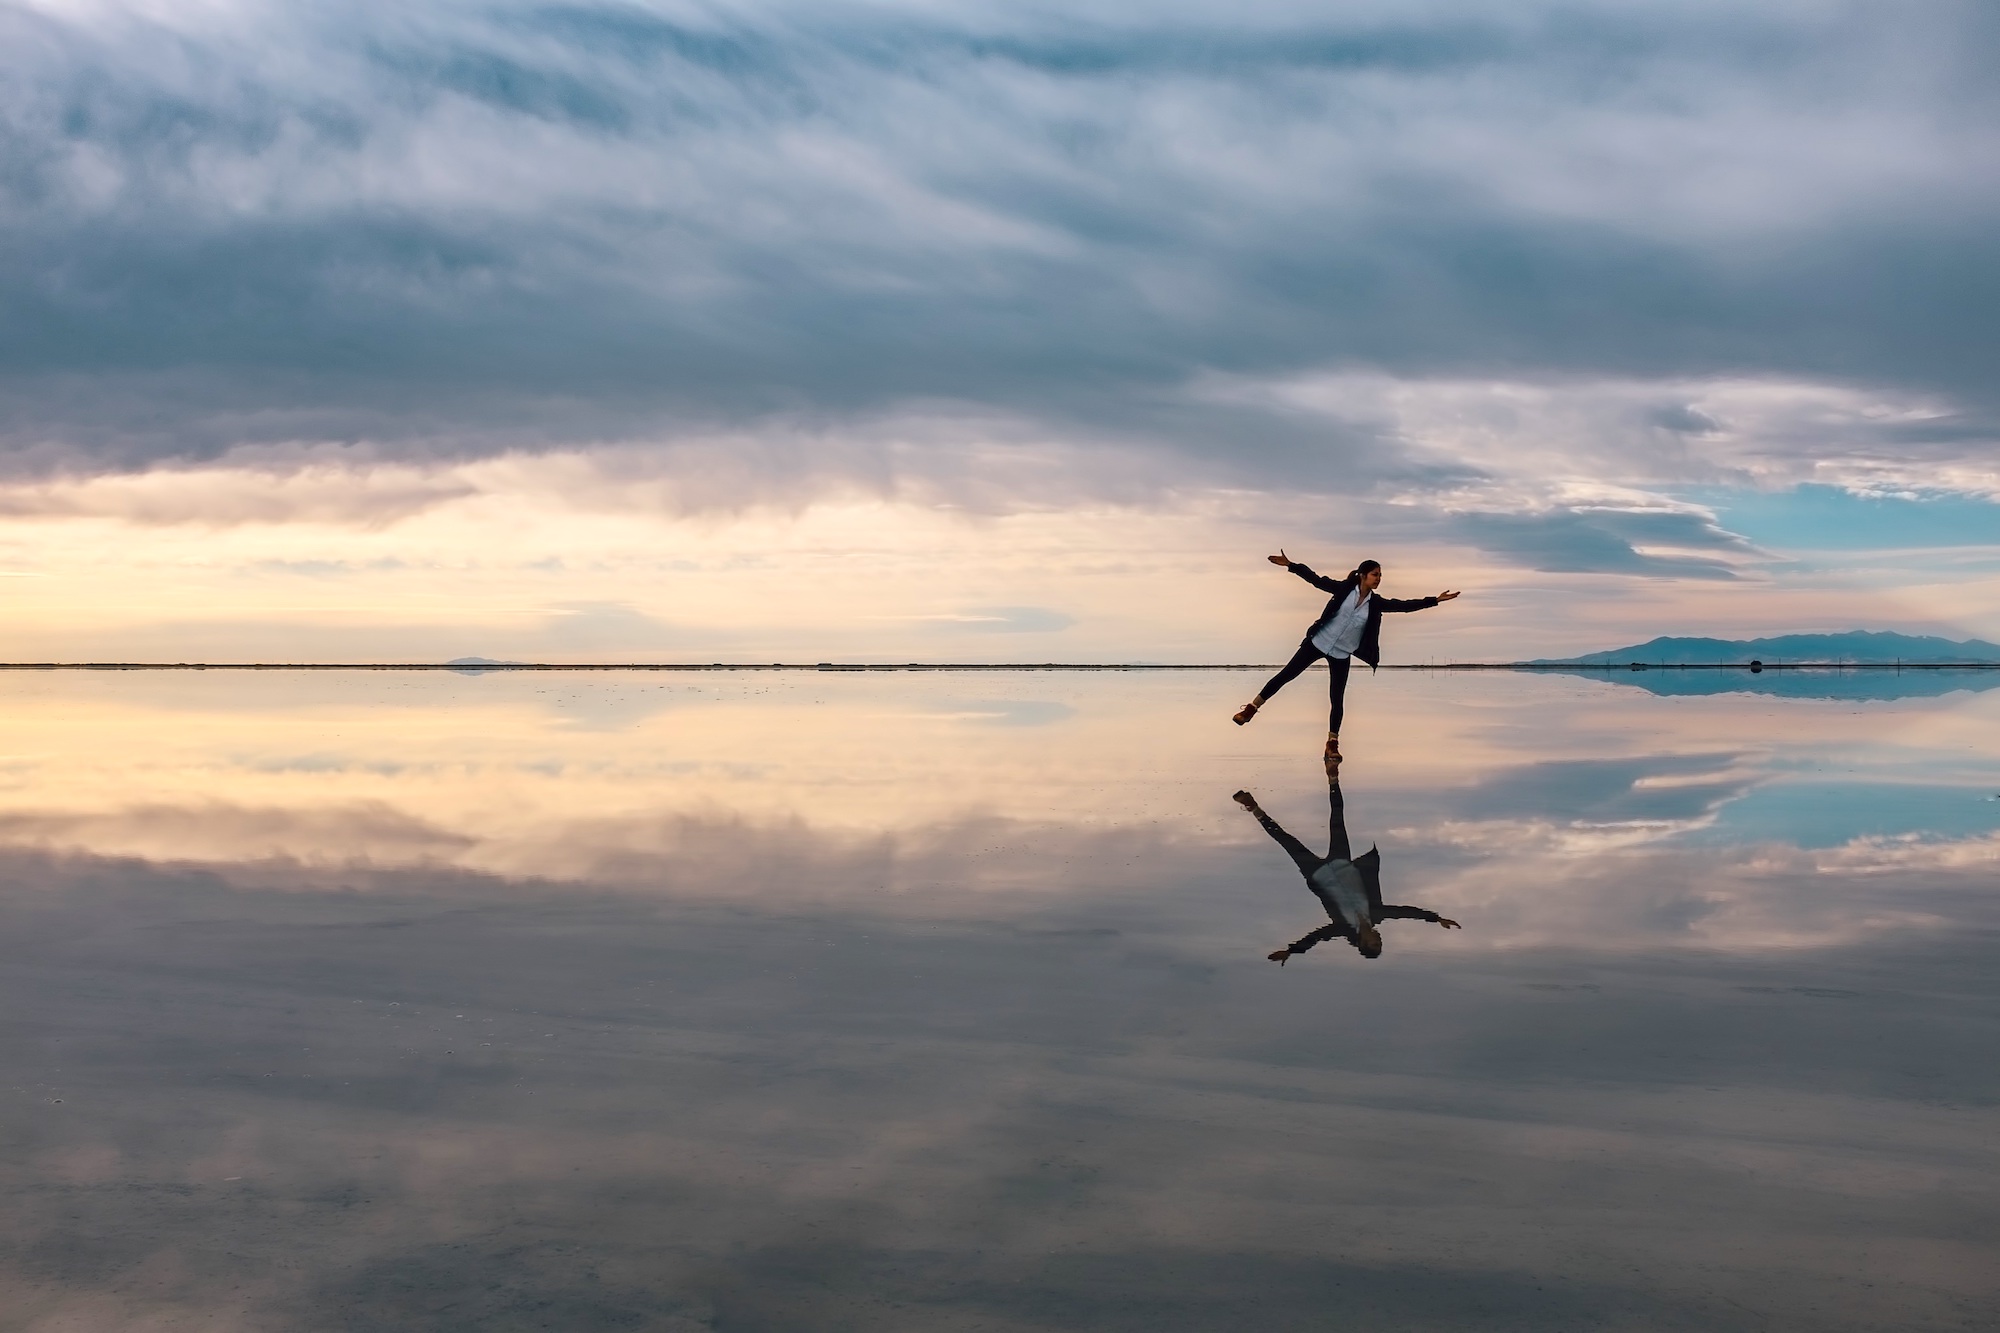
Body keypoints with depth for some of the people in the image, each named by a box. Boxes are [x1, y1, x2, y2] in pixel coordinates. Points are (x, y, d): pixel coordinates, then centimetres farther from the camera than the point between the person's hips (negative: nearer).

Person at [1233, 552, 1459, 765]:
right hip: (1318, 642, -2)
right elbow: (1317, 580, -9)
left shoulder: (1376, 603, -2)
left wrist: (1435, 600, -7)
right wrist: (1291, 565, -17)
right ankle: (1252, 708, 13)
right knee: (1286, 675, 0)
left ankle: (1332, 744, 12)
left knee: (1337, 700, 0)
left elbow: (1404, 605, -3)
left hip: (1341, 654, 2)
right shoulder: (1344, 589, -8)